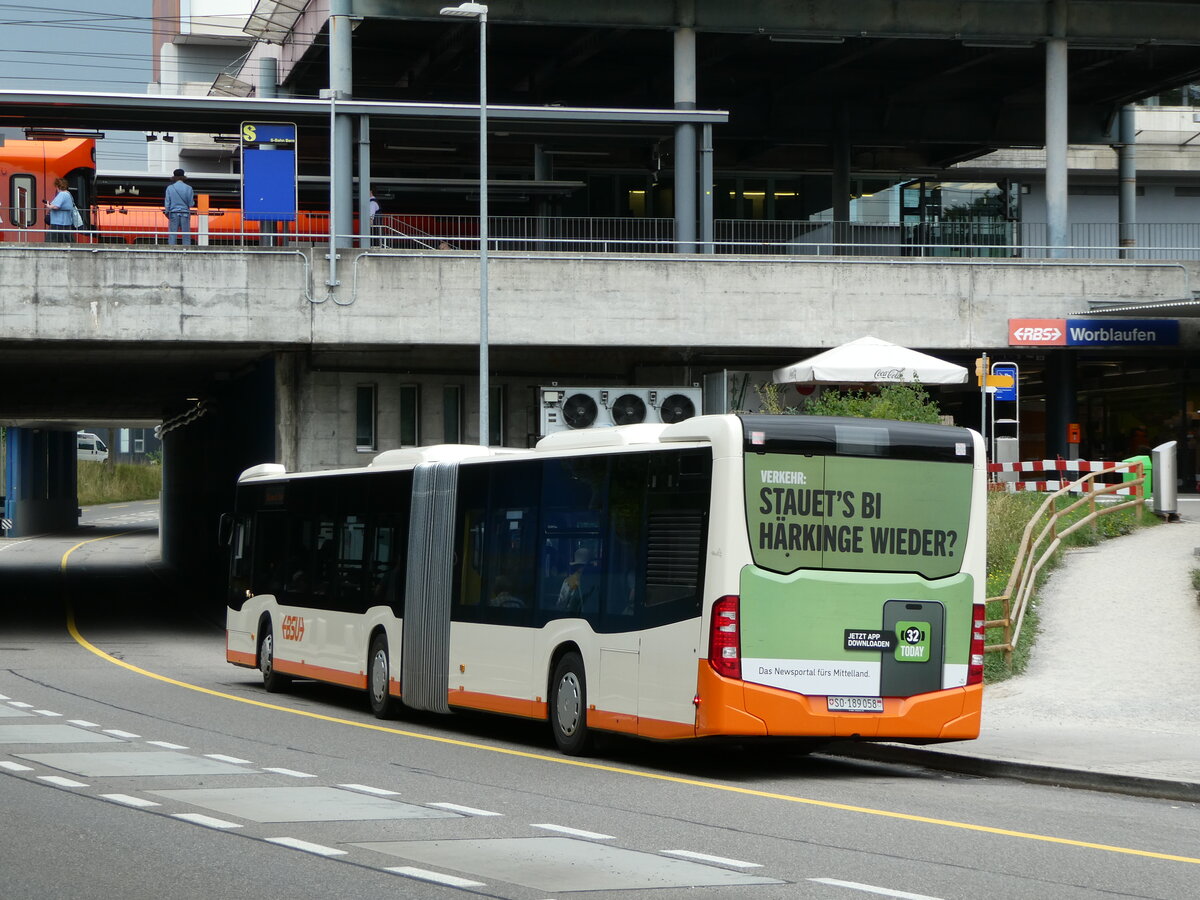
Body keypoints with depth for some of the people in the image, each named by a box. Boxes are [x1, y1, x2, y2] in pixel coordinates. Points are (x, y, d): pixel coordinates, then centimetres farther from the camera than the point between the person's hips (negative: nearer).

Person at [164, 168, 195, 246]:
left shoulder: (170, 188, 1)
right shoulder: (188, 188, -1)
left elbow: (167, 202, 2)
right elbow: (191, 204, -1)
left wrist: (166, 212, 14)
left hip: (173, 213, 0)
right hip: (185, 213, 0)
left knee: (172, 236, 1)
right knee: (186, 236, 1)